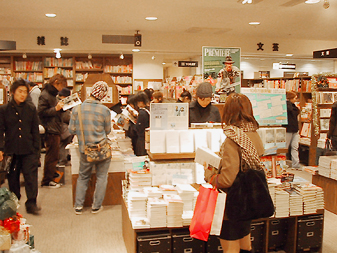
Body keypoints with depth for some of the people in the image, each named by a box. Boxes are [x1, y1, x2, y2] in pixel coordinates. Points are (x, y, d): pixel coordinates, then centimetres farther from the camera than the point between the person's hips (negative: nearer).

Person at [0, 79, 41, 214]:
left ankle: (31, 203, 3)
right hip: (11, 149, 0)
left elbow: (35, 131, 9)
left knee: (31, 176, -5)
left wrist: (36, 149, 5)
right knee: (13, 178, 10)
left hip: (28, 150, 0)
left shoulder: (31, 109, 7)